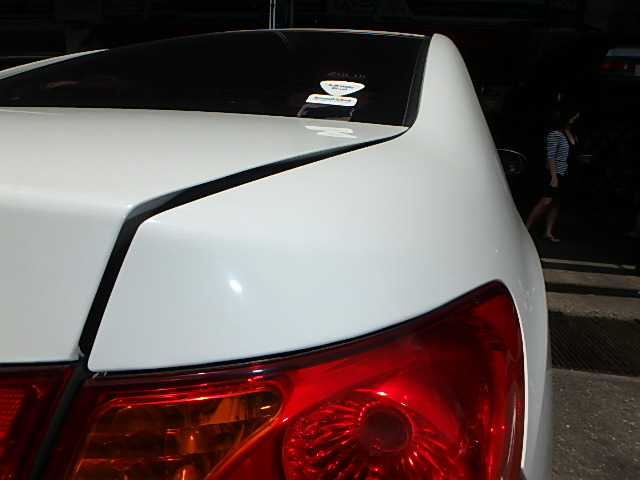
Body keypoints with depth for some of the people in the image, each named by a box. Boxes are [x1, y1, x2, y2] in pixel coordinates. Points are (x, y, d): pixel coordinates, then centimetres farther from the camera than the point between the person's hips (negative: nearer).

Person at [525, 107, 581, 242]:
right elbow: (550, 157, -14)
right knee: (545, 203, -12)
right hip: (556, 174, -8)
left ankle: (548, 232, 15)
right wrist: (554, 177, -18)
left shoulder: (574, 136, 12)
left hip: (567, 175, 8)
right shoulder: (555, 135, -10)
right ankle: (526, 229, -6)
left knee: (557, 204, 9)